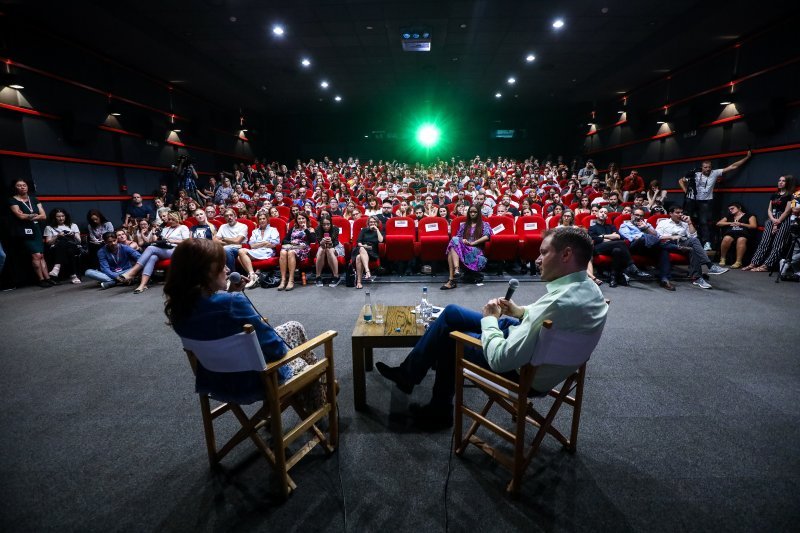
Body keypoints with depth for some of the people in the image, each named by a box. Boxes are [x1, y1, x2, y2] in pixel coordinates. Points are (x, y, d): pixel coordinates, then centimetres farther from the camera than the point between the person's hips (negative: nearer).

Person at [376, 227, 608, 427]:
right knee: (451, 313, 11)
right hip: (543, 358, 9)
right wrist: (520, 311, 2)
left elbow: (500, 360, -31)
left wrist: (490, 319, -15)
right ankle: (410, 370, 26)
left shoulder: (559, 302, -34)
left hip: (526, 375, -8)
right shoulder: (589, 288, -4)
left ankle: (408, 374, 33)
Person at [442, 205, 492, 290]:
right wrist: (462, 240, -5)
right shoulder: (463, 224, 26)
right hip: (463, 247, 4)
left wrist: (473, 243, -12)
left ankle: (452, 279, -44)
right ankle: (456, 269, -48)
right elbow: (457, 237, 18)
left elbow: (486, 237, -3)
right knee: (454, 240, -33)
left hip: (476, 249, -4)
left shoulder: (484, 224, 15)